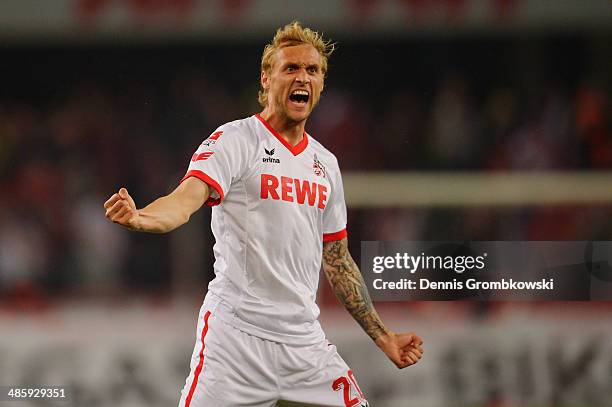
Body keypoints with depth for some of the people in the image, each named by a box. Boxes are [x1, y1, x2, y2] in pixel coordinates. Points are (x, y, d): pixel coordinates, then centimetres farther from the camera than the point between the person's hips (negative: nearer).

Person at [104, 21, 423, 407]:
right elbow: (186, 200, -22)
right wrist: (139, 218, -44)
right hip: (236, 334, -6)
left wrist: (382, 336, 23)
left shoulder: (325, 163, 16)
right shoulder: (234, 140, -4)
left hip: (305, 342, 6)